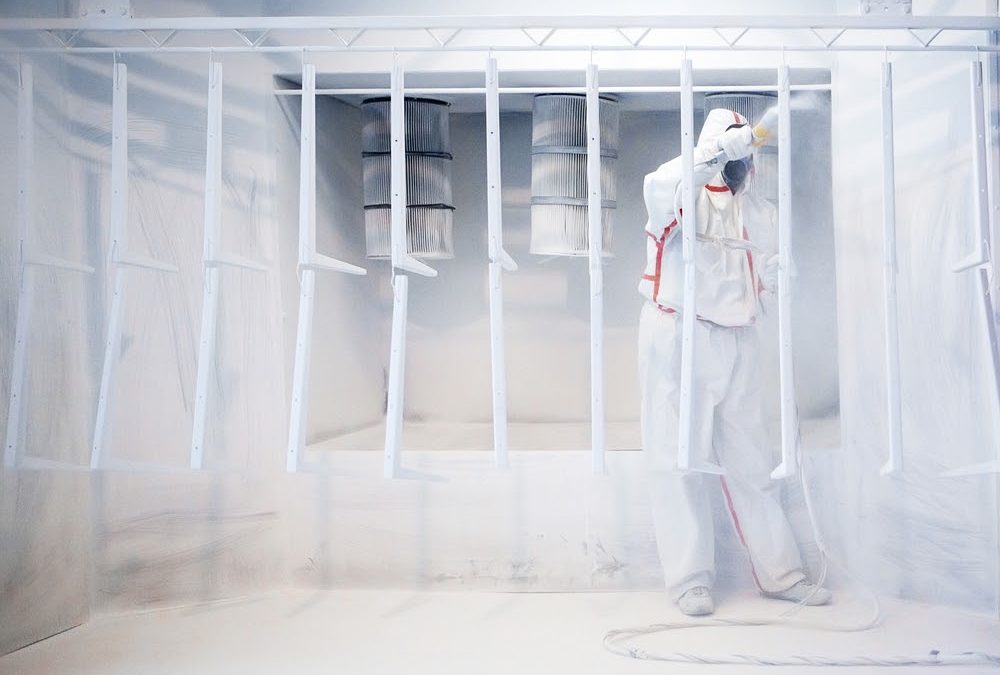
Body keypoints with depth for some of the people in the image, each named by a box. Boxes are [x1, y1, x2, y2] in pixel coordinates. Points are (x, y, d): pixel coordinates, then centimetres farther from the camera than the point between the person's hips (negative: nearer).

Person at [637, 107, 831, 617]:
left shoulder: (741, 204, 18)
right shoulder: (687, 193, -5)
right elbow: (658, 187, -32)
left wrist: (770, 275, 9)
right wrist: (719, 149, -31)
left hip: (736, 342, 7)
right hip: (679, 340, -7)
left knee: (750, 463, 11)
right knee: (680, 463, 0)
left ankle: (779, 573, 19)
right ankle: (690, 579, 9)